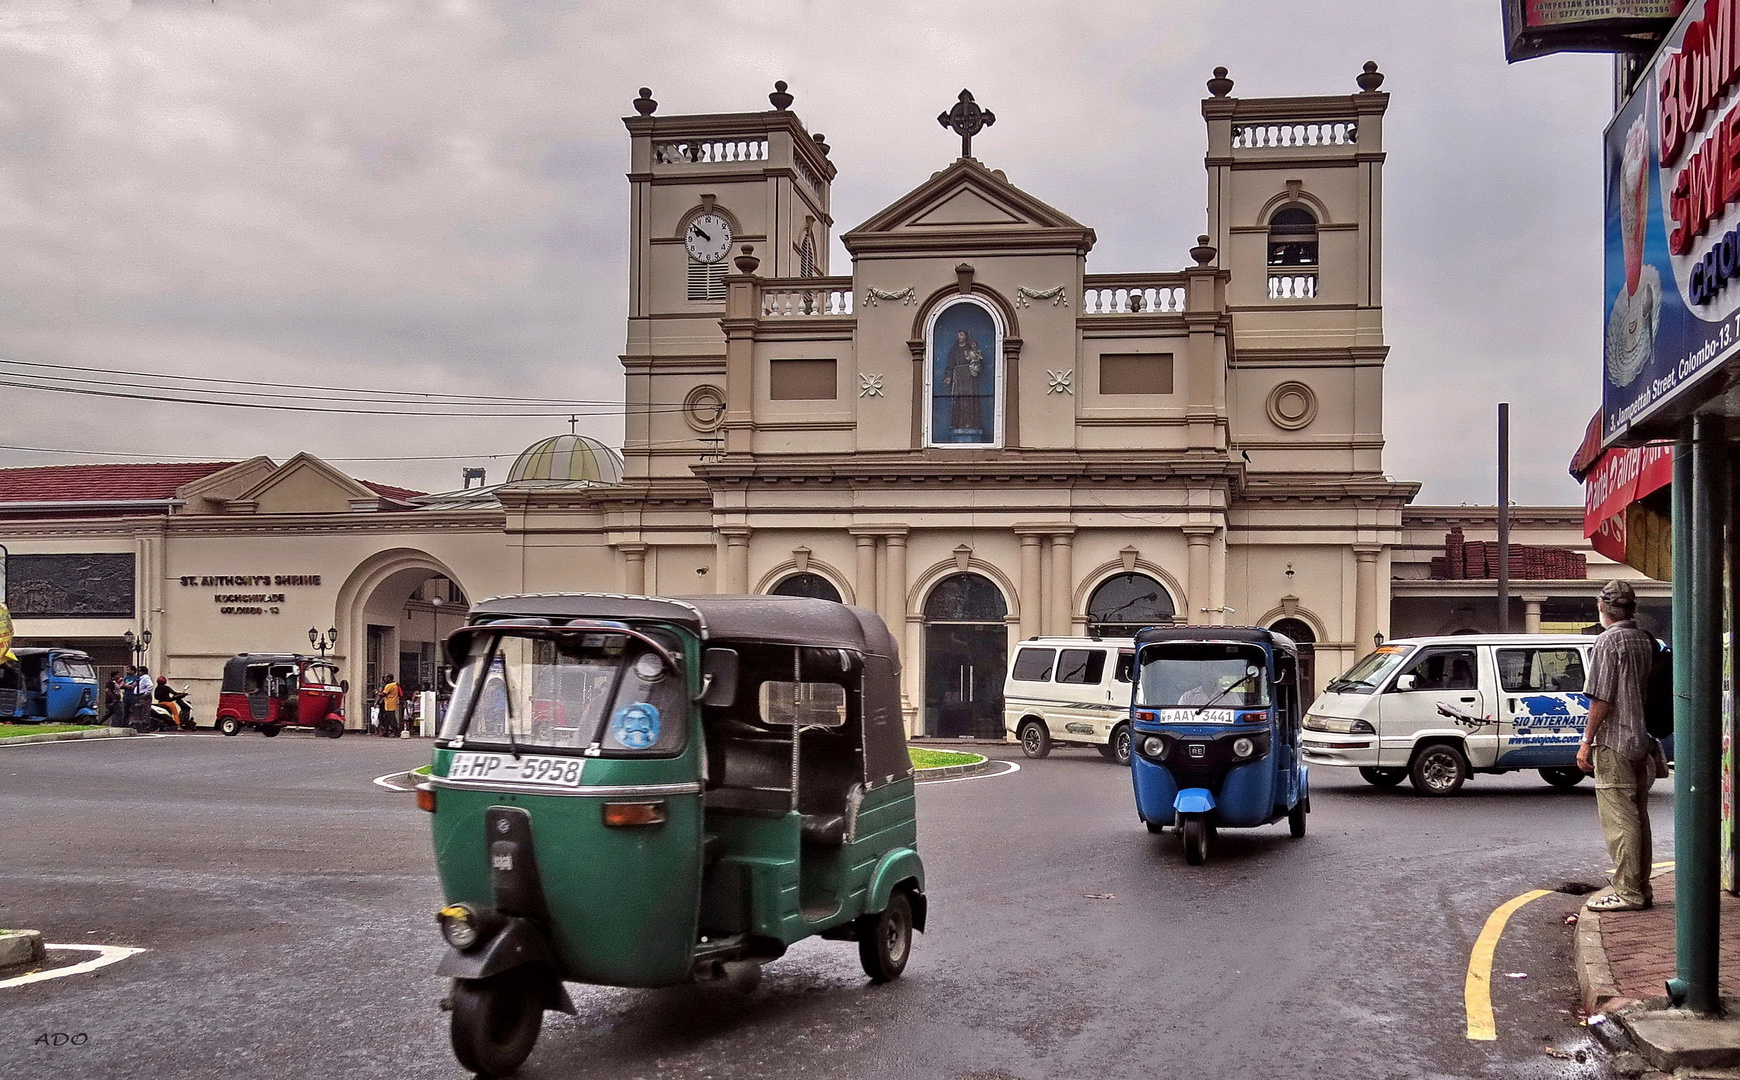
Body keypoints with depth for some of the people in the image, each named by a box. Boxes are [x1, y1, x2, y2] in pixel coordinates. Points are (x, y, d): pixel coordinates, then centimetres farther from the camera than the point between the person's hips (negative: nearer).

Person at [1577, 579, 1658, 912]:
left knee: (1619, 819, -7)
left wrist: (1587, 740, -12)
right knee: (1638, 816, 13)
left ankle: (1627, 892, -7)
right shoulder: (1646, 641, 13)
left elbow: (1601, 697, -16)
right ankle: (1641, 890, 18)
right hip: (1642, 741, 9)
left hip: (1614, 743, -8)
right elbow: (1648, 694, 17)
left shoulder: (1609, 640, -12)